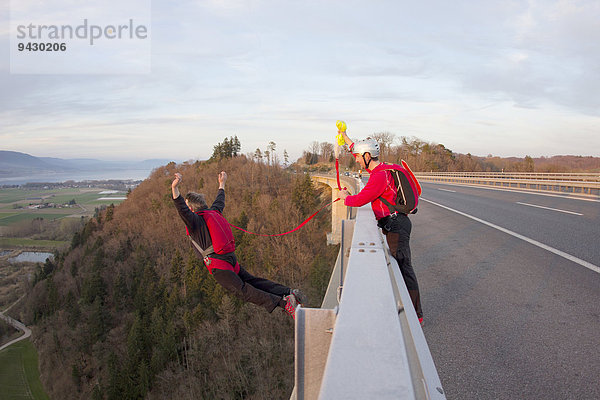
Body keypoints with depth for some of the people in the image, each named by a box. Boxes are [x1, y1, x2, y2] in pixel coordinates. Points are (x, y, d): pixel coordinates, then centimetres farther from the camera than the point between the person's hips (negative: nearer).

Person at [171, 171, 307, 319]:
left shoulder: (195, 220, -4)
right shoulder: (213, 212, 18)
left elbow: (182, 211, -24)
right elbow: (220, 202, 38)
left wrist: (174, 188, -34)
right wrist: (221, 184, 54)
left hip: (218, 264, -8)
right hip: (232, 260, 8)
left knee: (243, 291, -15)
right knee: (253, 281, 12)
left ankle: (283, 303, -28)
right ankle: (291, 293, 2)